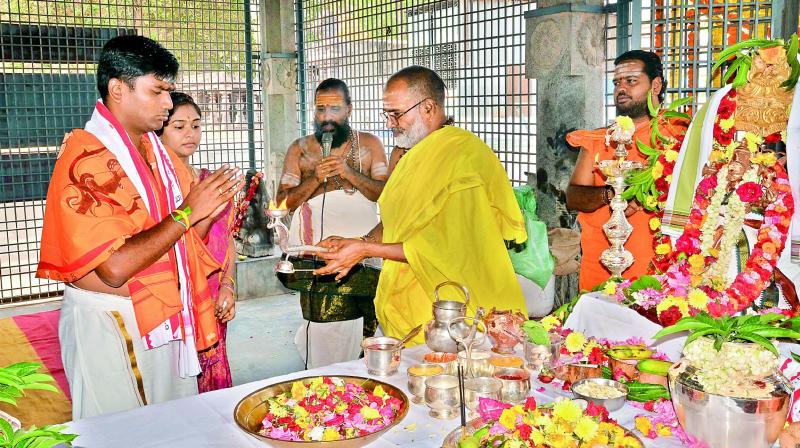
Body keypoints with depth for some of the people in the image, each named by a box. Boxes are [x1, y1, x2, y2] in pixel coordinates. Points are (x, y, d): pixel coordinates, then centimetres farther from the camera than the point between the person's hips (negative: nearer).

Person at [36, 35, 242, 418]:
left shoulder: (158, 152, 8)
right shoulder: (86, 159, -17)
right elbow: (114, 268, -25)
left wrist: (210, 209, -6)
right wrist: (187, 212, -19)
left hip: (167, 318, 7)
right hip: (108, 326, -7)